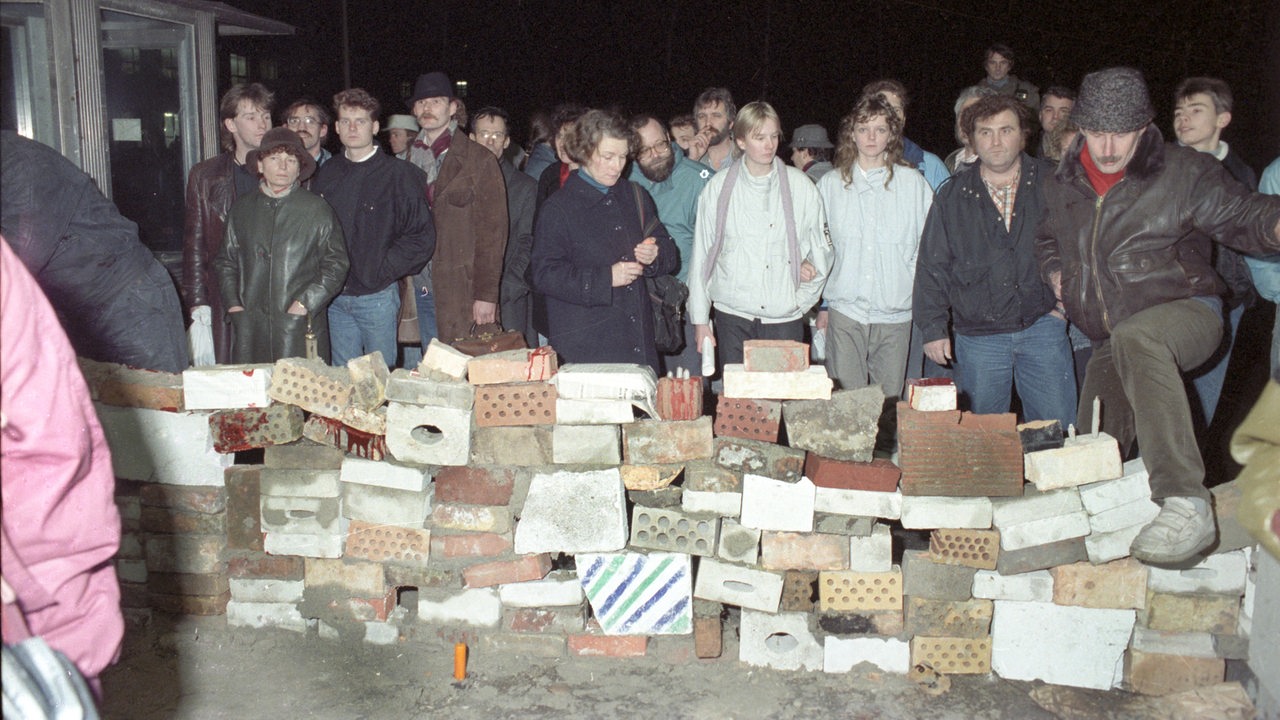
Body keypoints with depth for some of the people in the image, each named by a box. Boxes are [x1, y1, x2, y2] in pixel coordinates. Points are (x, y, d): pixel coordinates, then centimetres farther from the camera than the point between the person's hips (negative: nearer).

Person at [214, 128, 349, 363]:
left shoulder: (318, 210, 4)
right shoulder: (242, 209, 13)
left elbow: (336, 265, 1)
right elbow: (225, 261, 18)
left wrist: (306, 303, -8)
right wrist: (233, 304, 5)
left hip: (301, 327, -2)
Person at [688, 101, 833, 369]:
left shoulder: (800, 185, 5)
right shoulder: (718, 188, 3)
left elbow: (821, 245, 14)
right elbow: (701, 255, 6)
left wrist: (804, 299, 3)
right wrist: (700, 319, 5)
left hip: (785, 317, 1)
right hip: (733, 317, 0)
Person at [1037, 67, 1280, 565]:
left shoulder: (1183, 172, -7)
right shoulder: (1063, 186, 9)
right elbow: (1048, 238, 28)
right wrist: (1053, 270, 8)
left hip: (1185, 314, -6)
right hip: (1111, 344, 7)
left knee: (1134, 338, -42)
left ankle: (1186, 504, -47)